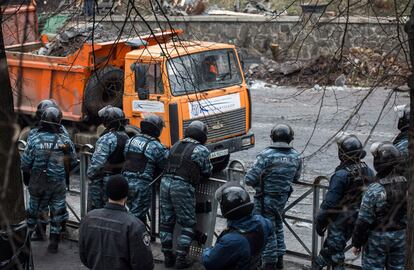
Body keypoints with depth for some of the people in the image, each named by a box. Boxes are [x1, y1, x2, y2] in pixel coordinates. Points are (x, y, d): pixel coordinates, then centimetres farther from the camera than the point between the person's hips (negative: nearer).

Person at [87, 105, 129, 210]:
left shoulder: (107, 139, -19)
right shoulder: (126, 138, 6)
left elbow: (97, 161, -22)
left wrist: (90, 174, -8)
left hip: (101, 180, -8)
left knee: (94, 210, -1)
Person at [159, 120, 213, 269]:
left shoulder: (176, 145, 16)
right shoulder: (202, 150, 0)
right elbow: (207, 172, 8)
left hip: (166, 182, 6)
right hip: (183, 187, -6)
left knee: (166, 221, 13)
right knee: (188, 224, 6)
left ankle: (168, 257, 19)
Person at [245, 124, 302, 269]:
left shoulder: (266, 155, -23)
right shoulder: (295, 156, -6)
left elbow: (250, 180, -22)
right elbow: (295, 177, 10)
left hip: (265, 200, -5)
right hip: (282, 198, 6)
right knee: (278, 226, 25)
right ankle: (279, 258, 33)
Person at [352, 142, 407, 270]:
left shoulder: (374, 190, -22)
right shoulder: (407, 185, -7)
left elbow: (363, 221, -16)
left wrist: (357, 243, -6)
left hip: (377, 237, -5)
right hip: (401, 236, 5)